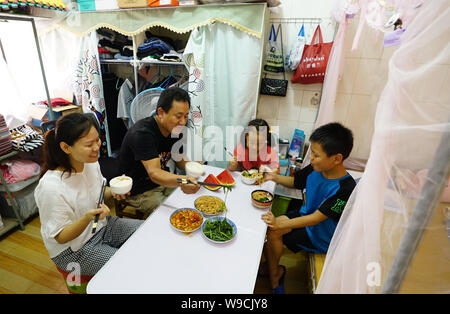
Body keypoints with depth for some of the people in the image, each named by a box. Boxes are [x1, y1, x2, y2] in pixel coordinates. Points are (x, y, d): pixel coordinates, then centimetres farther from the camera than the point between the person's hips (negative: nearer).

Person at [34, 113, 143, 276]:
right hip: (73, 250, -6)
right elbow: (60, 237, -20)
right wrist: (88, 218, -38)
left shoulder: (91, 163, -11)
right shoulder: (51, 187, -31)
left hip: (101, 226, 7)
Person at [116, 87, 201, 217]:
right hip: (138, 192, -7)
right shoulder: (142, 133, -27)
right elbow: (154, 173, -37)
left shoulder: (175, 129, -2)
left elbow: (179, 160, 7)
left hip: (164, 183, 7)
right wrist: (182, 180, -56)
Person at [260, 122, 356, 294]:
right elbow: (294, 181, 9)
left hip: (321, 235, -6)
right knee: (268, 229, -12)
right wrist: (275, 177, -10)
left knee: (273, 232, -16)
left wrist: (281, 224, -30)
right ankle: (274, 272, 12)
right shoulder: (315, 169, -10)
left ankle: (274, 270, 13)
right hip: (305, 214, 6)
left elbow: (316, 218, -29)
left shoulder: (345, 189, -29)